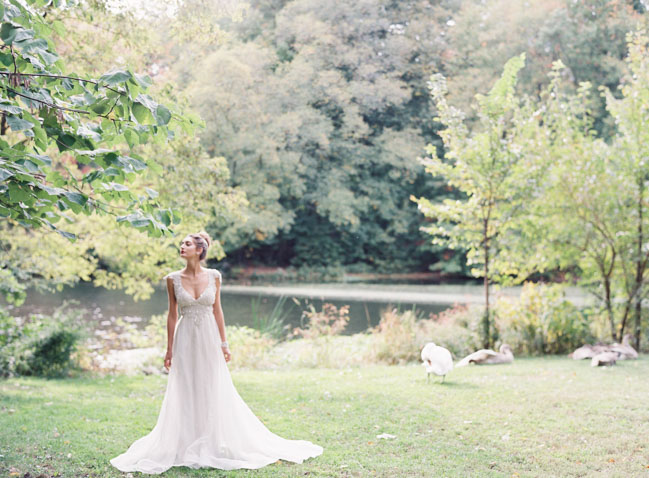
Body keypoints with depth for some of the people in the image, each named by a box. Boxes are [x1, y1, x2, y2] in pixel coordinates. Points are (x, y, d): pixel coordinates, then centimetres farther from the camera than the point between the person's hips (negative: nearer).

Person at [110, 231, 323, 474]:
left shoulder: (214, 276, -1)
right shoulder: (173, 279, -2)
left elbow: (217, 311, 5)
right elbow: (172, 315, 2)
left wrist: (224, 343, 2)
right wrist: (169, 349, 1)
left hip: (209, 339, 1)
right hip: (186, 341, 0)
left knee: (215, 393, 5)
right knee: (186, 394, 4)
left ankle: (216, 445, 16)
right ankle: (188, 447, 14)